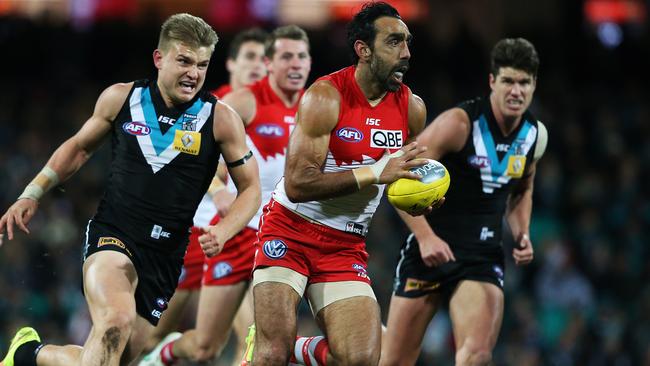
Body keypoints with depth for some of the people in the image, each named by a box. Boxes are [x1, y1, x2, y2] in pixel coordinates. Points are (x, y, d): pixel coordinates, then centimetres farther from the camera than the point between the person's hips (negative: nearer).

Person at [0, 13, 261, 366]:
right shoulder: (121, 98, 1)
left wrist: (222, 232, -14)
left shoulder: (221, 119, -3)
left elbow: (250, 188, 3)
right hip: (112, 234, -2)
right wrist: (32, 195, 12)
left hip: (165, 254, 2)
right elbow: (79, 146, 18)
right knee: (116, 323, -32)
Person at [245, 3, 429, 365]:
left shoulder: (412, 108, 1)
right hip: (291, 231, -5)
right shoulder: (326, 97, -15)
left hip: (346, 247, 5)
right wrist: (374, 173, -27)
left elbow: (410, 172, 20)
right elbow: (297, 184, -22)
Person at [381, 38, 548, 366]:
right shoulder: (460, 123, -14)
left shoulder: (534, 133, 5)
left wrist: (522, 235, 7)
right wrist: (425, 237, -21)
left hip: (484, 256, 4)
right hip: (431, 248, -4)